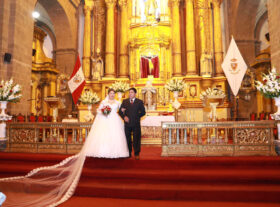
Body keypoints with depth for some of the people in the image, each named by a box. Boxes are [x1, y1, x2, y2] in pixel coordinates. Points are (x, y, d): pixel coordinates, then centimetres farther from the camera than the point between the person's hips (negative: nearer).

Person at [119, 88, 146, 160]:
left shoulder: (139, 102, 5)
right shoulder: (124, 101, 10)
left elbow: (143, 112, 5)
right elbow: (120, 111, 8)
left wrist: (136, 116, -2)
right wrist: (124, 117, -8)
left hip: (136, 124, -2)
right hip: (127, 123, 2)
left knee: (136, 139, 2)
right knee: (127, 139, 8)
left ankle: (136, 154, 13)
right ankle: (129, 153, 21)